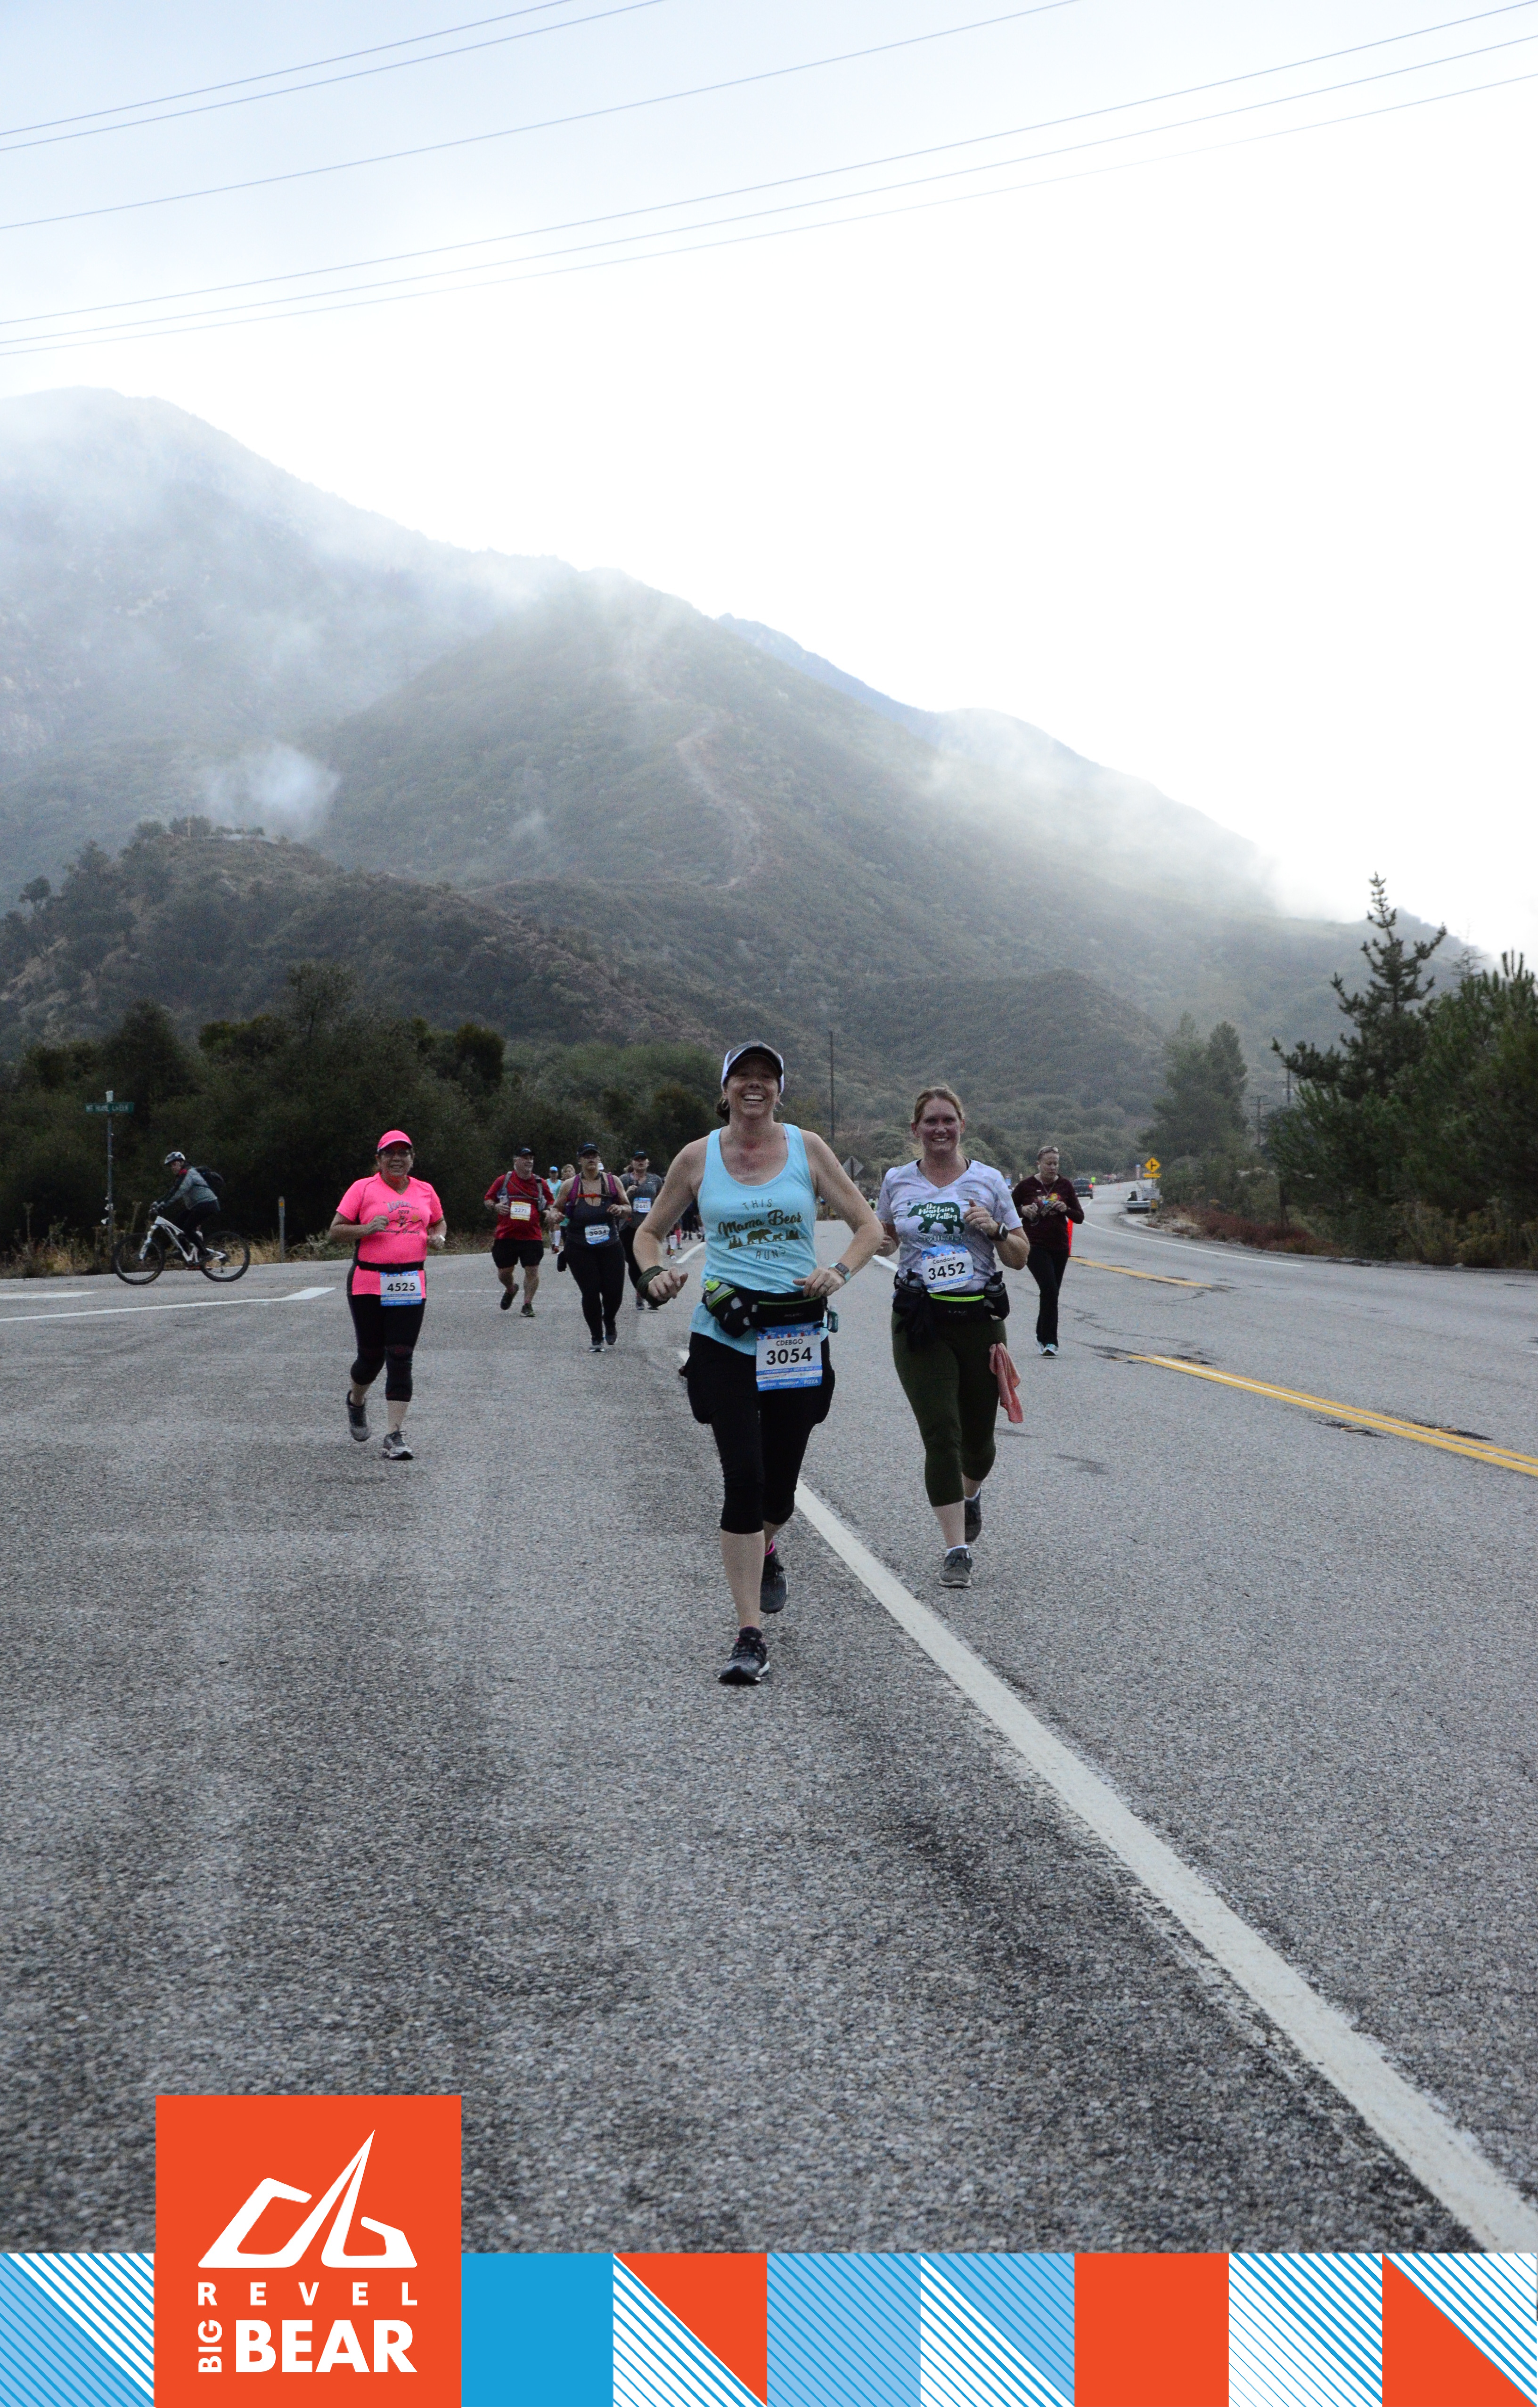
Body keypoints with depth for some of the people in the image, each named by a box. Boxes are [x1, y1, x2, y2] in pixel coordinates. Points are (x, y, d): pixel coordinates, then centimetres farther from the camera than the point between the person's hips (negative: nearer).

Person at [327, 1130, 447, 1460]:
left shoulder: (425, 1191, 11)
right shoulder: (363, 1189, 0)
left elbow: (439, 1223, 28)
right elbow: (333, 1234, 0)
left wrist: (439, 1238, 5)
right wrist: (366, 1229, -18)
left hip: (411, 1284, 2)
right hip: (368, 1283, -2)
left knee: (400, 1358, -5)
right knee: (372, 1356, 6)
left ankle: (394, 1437, -4)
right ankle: (356, 1401, 41)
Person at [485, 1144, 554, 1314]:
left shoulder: (540, 1183, 7)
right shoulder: (503, 1181, 4)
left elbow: (551, 1202, 20)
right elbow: (488, 1200, 11)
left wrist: (549, 1212, -1)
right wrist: (495, 1207, -10)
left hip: (532, 1236, 0)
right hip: (505, 1235, 0)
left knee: (532, 1270, -7)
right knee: (504, 1272, 7)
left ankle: (528, 1305, 5)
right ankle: (511, 1289, 40)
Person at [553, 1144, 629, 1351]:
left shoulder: (613, 1181, 2)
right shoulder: (569, 1185, -2)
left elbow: (628, 1209, 11)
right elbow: (557, 1209, 8)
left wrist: (621, 1209, -12)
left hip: (610, 1246, 1)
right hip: (580, 1249, -1)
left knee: (614, 1291, -1)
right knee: (590, 1293, -7)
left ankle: (609, 1323, 34)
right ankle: (597, 1338, 14)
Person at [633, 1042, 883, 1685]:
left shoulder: (806, 1149, 2)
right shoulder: (697, 1159, 3)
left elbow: (868, 1226, 6)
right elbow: (649, 1232, 15)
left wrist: (838, 1273, -12)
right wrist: (654, 1272, -6)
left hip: (797, 1338, 1)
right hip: (723, 1338, -1)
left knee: (779, 1486, 9)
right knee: (743, 1480, -10)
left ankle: (766, 1551, 47)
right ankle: (749, 1637, -4)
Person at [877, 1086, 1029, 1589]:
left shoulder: (989, 1181, 4)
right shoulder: (897, 1182, 5)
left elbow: (1020, 1258, 8)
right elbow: (883, 1237, 24)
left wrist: (995, 1230, -11)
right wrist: (879, 1241, 1)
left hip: (979, 1318, 1)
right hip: (920, 1323, -1)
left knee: (977, 1437, 10)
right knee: (941, 1435, -10)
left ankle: (971, 1495, 45)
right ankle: (957, 1552, -5)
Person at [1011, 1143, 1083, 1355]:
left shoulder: (1065, 1186, 6)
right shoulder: (1026, 1186, -1)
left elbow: (1080, 1217, 7)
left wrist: (1066, 1210, -13)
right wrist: (1023, 1210, -11)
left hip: (1060, 1247, 4)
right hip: (1035, 1246, -4)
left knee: (1051, 1293, 10)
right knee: (1050, 1289, -19)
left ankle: (1042, 1338, 28)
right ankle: (1049, 1341, -17)